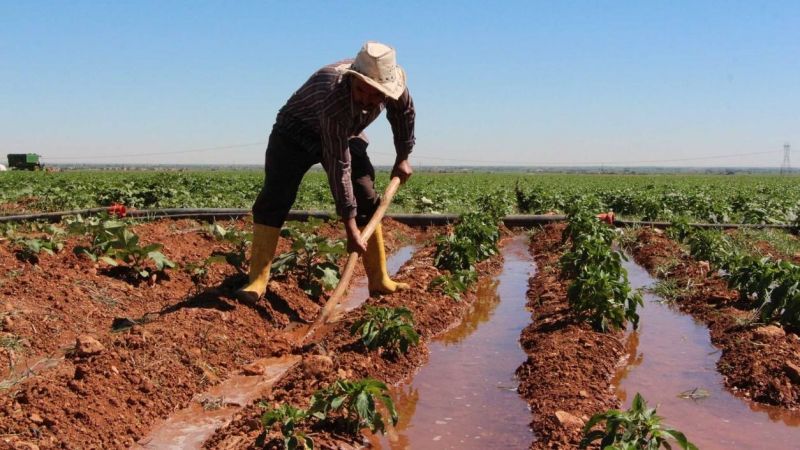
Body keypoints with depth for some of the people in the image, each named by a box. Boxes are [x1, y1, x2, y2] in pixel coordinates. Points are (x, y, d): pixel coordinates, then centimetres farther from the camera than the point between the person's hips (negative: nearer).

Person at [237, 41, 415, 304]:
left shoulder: (392, 85, -23)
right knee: (274, 200, -19)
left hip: (345, 135, 6)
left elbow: (404, 112, 3)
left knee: (367, 201, -4)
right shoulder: (334, 98, -41)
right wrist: (349, 225, -37)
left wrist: (403, 158, 9)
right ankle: (257, 282, -17)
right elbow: (339, 166, -39)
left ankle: (379, 281, 3)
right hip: (296, 132, -5)